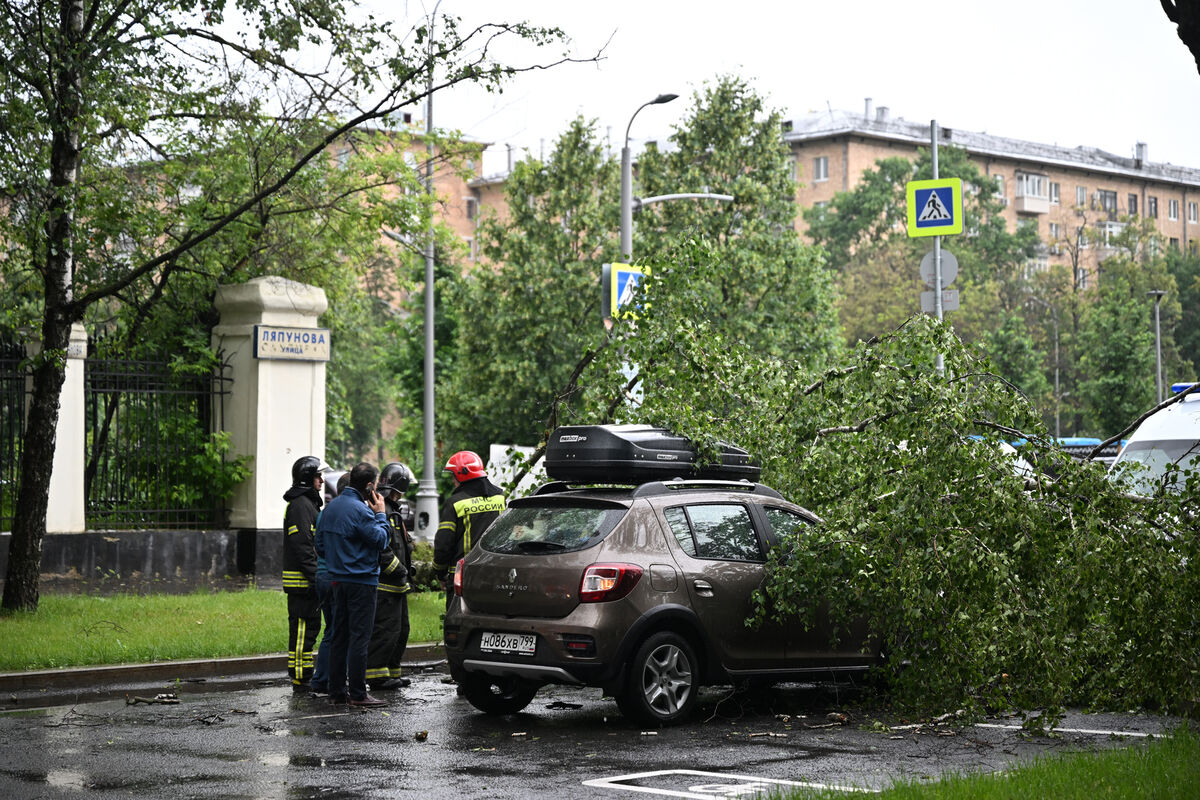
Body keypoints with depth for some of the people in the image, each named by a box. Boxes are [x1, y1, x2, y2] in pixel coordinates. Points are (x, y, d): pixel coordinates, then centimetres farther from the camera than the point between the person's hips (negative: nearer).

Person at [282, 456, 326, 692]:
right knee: (303, 628, -8)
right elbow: (302, 546, -21)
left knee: (309, 627, 13)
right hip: (302, 581, -11)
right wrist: (315, 577, -23)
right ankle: (300, 680, -7)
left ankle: (304, 677, 18)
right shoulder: (300, 505, -14)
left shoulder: (309, 503, 20)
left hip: (307, 581, 11)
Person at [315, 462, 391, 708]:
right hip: (361, 581, -9)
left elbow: (320, 544, 16)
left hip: (338, 579, 9)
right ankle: (357, 694, -6)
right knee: (359, 637, -6)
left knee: (339, 635, 13)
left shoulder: (331, 506, 10)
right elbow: (380, 540, -13)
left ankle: (337, 690, 16)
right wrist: (380, 515, -2)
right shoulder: (360, 510, -17)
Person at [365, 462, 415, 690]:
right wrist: (400, 569, -18)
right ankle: (377, 674, -7)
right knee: (386, 628, -10)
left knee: (400, 629, 14)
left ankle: (391, 672, 21)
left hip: (397, 585, 11)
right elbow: (380, 549, -23)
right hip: (384, 584, -11)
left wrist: (405, 570, 17)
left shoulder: (392, 511, 20)